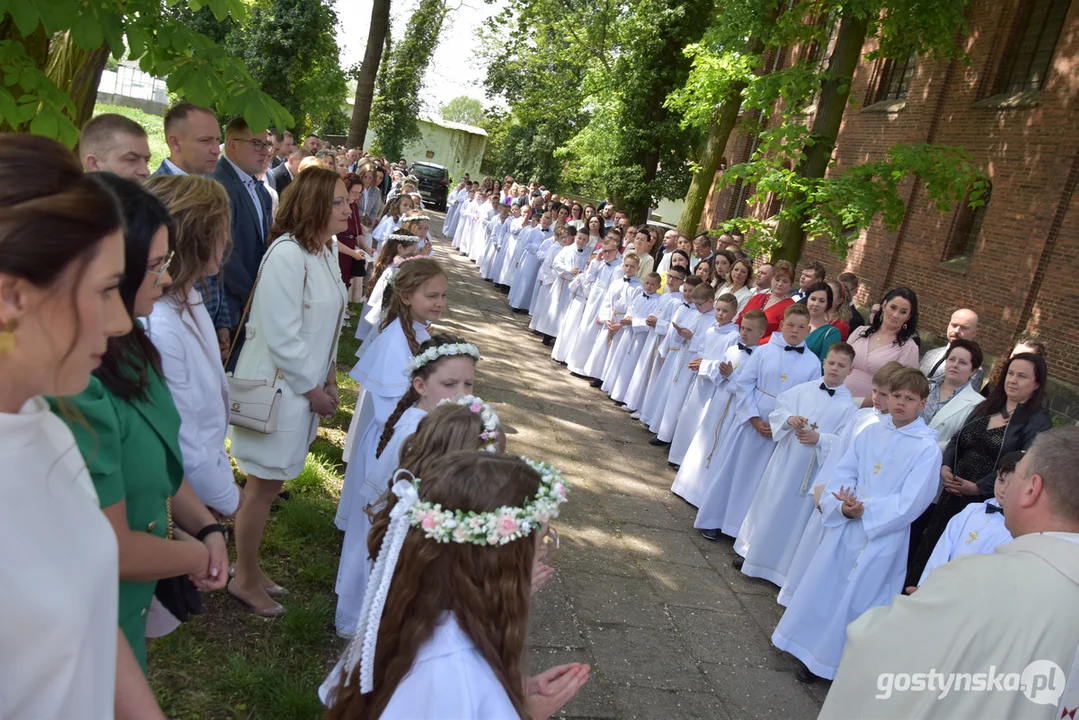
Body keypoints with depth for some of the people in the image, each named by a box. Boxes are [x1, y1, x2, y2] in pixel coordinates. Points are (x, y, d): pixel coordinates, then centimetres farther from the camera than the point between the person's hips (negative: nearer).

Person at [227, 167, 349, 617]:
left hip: (306, 385, 8)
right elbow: (280, 335, -23)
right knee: (264, 486, 7)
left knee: (269, 484, 19)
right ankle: (245, 579, 26)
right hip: (277, 388, -8)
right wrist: (312, 389, -14)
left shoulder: (325, 251, 5)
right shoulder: (287, 254, -22)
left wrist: (328, 377, 7)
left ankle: (250, 568, 36)